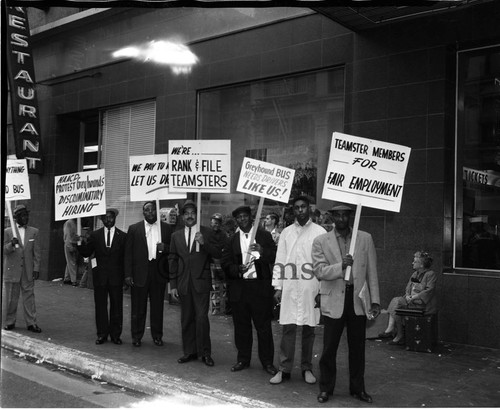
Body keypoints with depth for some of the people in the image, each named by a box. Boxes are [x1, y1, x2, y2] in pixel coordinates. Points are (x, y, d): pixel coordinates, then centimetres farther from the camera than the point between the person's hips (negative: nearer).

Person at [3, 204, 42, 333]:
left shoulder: (34, 232, 5)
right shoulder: (7, 232, 1)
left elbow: (37, 252, 5)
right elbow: (4, 251, -3)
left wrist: (36, 268, -1)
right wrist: (11, 244, -23)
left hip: (28, 272, 1)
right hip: (11, 271, -1)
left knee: (29, 297, 3)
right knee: (10, 298, 8)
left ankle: (31, 323, 8)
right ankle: (9, 322, 21)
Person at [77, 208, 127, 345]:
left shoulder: (123, 236, 2)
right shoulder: (94, 235, 6)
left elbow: (126, 258, 1)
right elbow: (86, 254, 3)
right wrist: (83, 244, -18)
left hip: (116, 277, -1)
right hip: (99, 277, 1)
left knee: (116, 306, 5)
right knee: (100, 306, 6)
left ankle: (115, 334, 14)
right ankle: (102, 334, 16)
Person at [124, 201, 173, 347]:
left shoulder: (167, 228, 6)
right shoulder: (134, 229, 3)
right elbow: (128, 253, 1)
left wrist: (165, 248, -14)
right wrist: (128, 274, -6)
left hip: (159, 273, 1)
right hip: (140, 273, -1)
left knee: (157, 307, 9)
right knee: (138, 308, 6)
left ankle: (157, 336, 21)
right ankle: (136, 336, 19)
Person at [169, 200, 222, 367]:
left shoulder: (207, 233, 2)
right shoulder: (176, 236, 11)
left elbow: (218, 253, -4)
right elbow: (172, 260, 11)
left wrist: (204, 243, -20)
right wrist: (173, 284, 7)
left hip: (201, 282, -3)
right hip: (183, 283, 4)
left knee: (202, 317, -7)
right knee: (186, 319, 9)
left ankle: (205, 353, 5)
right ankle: (189, 351, 20)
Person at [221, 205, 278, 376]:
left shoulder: (264, 236, 4)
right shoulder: (231, 240, 10)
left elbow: (275, 257, -4)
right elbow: (225, 264, 5)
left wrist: (262, 251, -23)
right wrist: (238, 270, -14)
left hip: (260, 286, -2)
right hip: (238, 288, 2)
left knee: (264, 326, 2)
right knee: (241, 326, 9)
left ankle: (267, 361, 13)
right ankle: (243, 359, 23)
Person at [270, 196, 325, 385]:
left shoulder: (320, 232, 2)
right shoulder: (286, 232, 9)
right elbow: (279, 261, 8)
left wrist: (322, 288, -7)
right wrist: (278, 287, 2)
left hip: (311, 288, -1)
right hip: (289, 288, 2)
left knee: (309, 329, 7)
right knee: (288, 327, 2)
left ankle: (307, 368, 20)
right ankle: (284, 369, 11)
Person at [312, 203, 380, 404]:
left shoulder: (365, 239, 4)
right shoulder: (320, 241, -1)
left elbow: (371, 272, 5)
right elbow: (319, 271, -10)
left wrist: (375, 301, 2)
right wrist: (341, 266, -26)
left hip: (358, 299, 2)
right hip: (334, 300, -1)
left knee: (357, 347, 11)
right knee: (329, 348, 4)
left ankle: (358, 388, 27)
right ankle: (326, 388, 21)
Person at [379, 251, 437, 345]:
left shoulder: (430, 274, -5)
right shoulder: (415, 274, 19)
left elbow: (429, 290, -16)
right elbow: (407, 288, 18)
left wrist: (414, 297, -19)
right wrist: (407, 296, -5)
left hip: (423, 303, -8)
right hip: (411, 300, 8)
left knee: (397, 302, -22)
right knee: (395, 300, -14)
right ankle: (390, 329, -23)